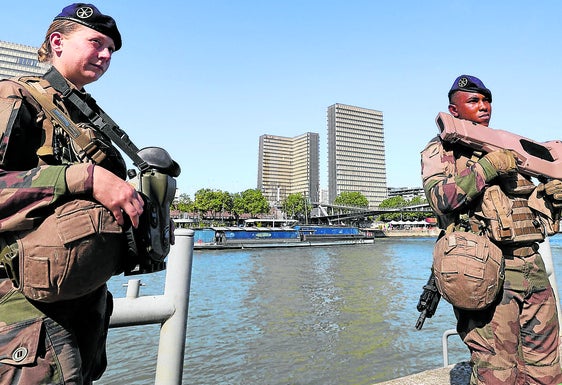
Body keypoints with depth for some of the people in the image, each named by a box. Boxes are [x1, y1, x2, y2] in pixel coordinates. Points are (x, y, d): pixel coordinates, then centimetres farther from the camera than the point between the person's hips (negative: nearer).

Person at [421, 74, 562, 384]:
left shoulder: (508, 148, 22)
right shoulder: (439, 150, 3)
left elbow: (534, 204, 24)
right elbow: (441, 198, -15)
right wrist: (487, 167, -17)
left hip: (533, 265, 7)